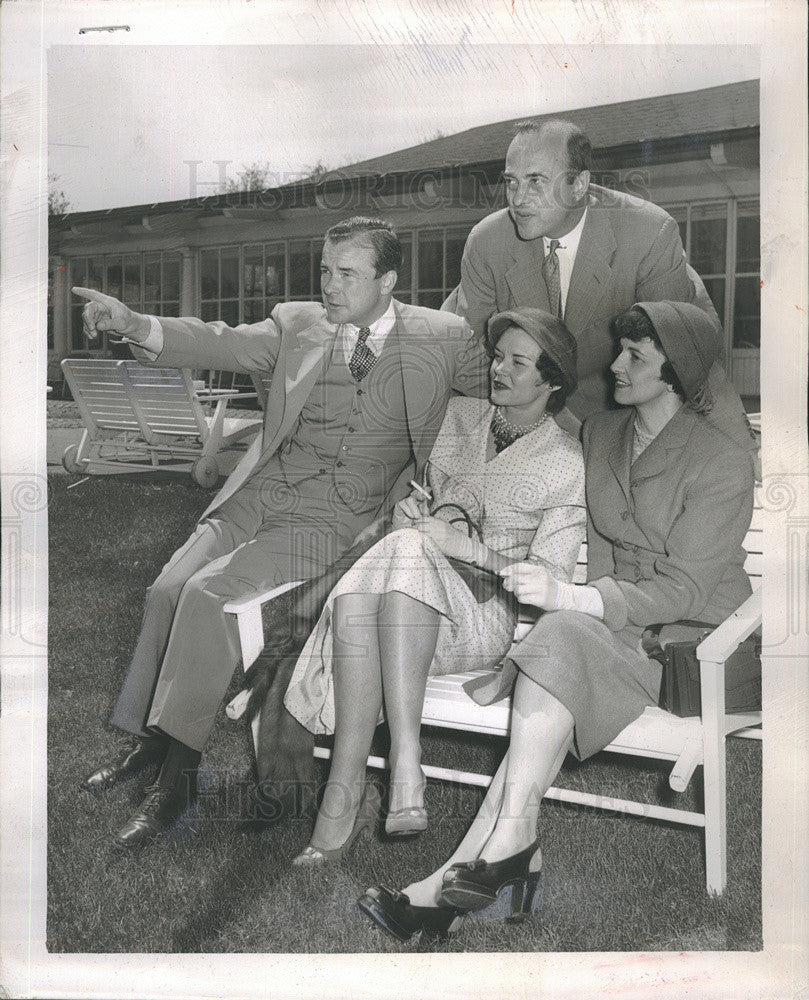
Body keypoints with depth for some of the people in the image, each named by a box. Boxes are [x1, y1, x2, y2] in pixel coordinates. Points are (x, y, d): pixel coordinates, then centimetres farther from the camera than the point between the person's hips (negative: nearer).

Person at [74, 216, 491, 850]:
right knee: (168, 589, -11)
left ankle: (178, 772, -13)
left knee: (208, 593, -22)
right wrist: (132, 323, -12)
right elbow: (222, 344, 2)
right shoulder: (298, 324, 12)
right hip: (260, 495, 5)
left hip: (338, 518, -4)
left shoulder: (444, 339, 4)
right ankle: (145, 737, 8)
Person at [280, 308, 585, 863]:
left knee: (407, 551, -36)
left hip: (490, 614, -4)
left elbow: (547, 577, -3)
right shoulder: (460, 416, 19)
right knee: (354, 600, -33)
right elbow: (409, 495, 22)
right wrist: (440, 510, -1)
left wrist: (467, 547, -16)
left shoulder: (567, 462, 5)